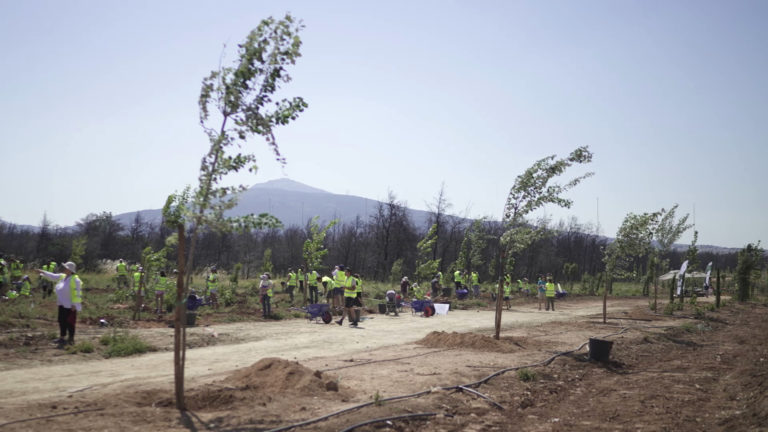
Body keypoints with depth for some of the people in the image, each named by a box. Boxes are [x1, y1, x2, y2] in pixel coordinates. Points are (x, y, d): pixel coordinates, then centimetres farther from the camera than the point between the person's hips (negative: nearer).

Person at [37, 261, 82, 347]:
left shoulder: (75, 280, -16)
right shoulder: (62, 277, 10)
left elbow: (77, 293, -18)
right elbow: (52, 276, 20)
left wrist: (74, 304, -20)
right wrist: (43, 272, 13)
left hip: (70, 305, -9)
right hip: (62, 304, 9)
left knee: (69, 322, -3)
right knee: (62, 321, 13)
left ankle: (71, 339, 7)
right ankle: (62, 338, 23)